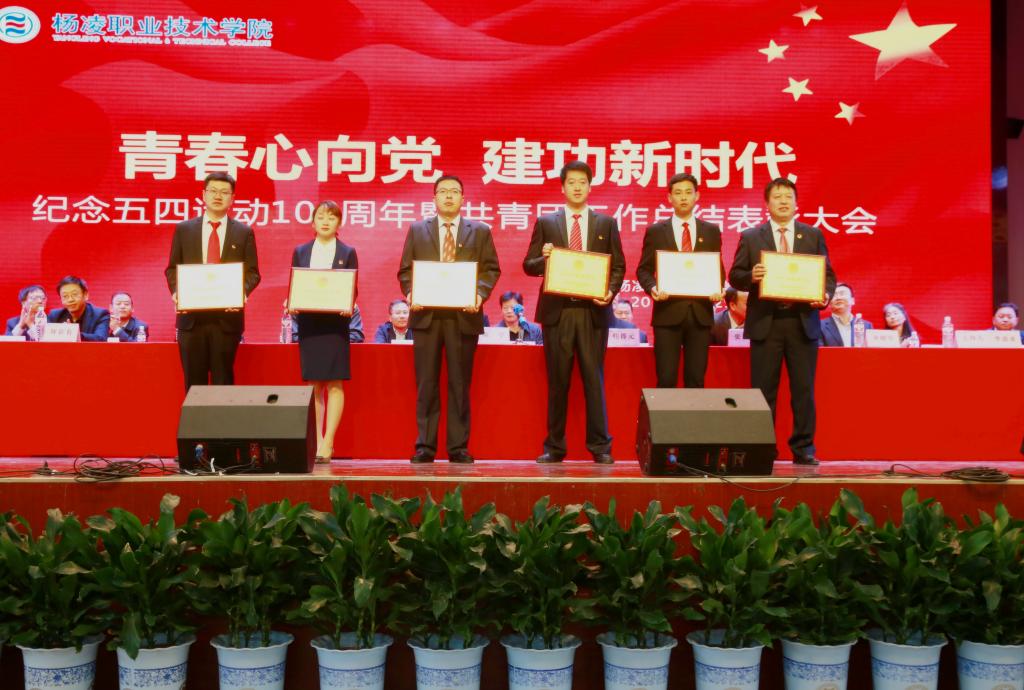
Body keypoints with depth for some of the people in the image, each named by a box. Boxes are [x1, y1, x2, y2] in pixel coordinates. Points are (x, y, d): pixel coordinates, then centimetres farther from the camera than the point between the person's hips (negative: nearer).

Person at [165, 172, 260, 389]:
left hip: (227, 316, -1)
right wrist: (176, 292, -9)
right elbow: (172, 269, 10)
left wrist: (242, 292, -15)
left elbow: (252, 272, 4)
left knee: (223, 380, 3)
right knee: (194, 381, 5)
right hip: (191, 316, 1)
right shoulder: (183, 229, 9)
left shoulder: (244, 232, 6)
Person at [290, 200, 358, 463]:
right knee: (314, 384, 5)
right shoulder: (300, 252, 12)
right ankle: (318, 443, 10)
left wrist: (348, 307, -17)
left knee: (334, 383, -5)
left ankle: (327, 443, -4)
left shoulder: (347, 253, 6)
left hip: (335, 322, -2)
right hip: (307, 322, 3)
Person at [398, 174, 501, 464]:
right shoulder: (417, 230, 13)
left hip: (463, 315, -1)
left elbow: (491, 269, 5)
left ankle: (459, 447, 8)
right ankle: (425, 445, 7)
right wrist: (410, 293, -10)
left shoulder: (480, 231, 10)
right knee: (426, 383, 2)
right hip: (426, 314, 1)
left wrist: (480, 294, -13)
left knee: (460, 383, 3)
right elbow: (405, 270, 9)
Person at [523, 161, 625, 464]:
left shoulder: (606, 223, 10)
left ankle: (600, 446, 6)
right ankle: (555, 447, 11)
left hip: (593, 311, 0)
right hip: (557, 310, 0)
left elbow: (618, 266, 9)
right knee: (557, 381, 4)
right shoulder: (545, 222, 9)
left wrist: (611, 291, -9)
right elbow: (529, 265, 7)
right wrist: (543, 259, -14)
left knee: (594, 379, 1)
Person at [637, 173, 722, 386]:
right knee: (666, 379, -3)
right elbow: (643, 270, 5)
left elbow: (718, 269, 12)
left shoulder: (711, 231, 11)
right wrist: (652, 288, -15)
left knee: (696, 379, 5)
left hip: (700, 312, 2)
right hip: (668, 312, -1)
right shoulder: (655, 231, 6)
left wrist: (718, 289, -9)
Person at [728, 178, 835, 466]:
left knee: (803, 388, 3)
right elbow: (734, 276, 6)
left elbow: (828, 275, 10)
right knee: (763, 389, 2)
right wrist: (750, 277, -15)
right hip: (766, 323, -1)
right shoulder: (750, 237, 7)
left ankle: (803, 449, 11)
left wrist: (825, 296, -10)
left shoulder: (814, 236, 11)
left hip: (803, 322, 1)